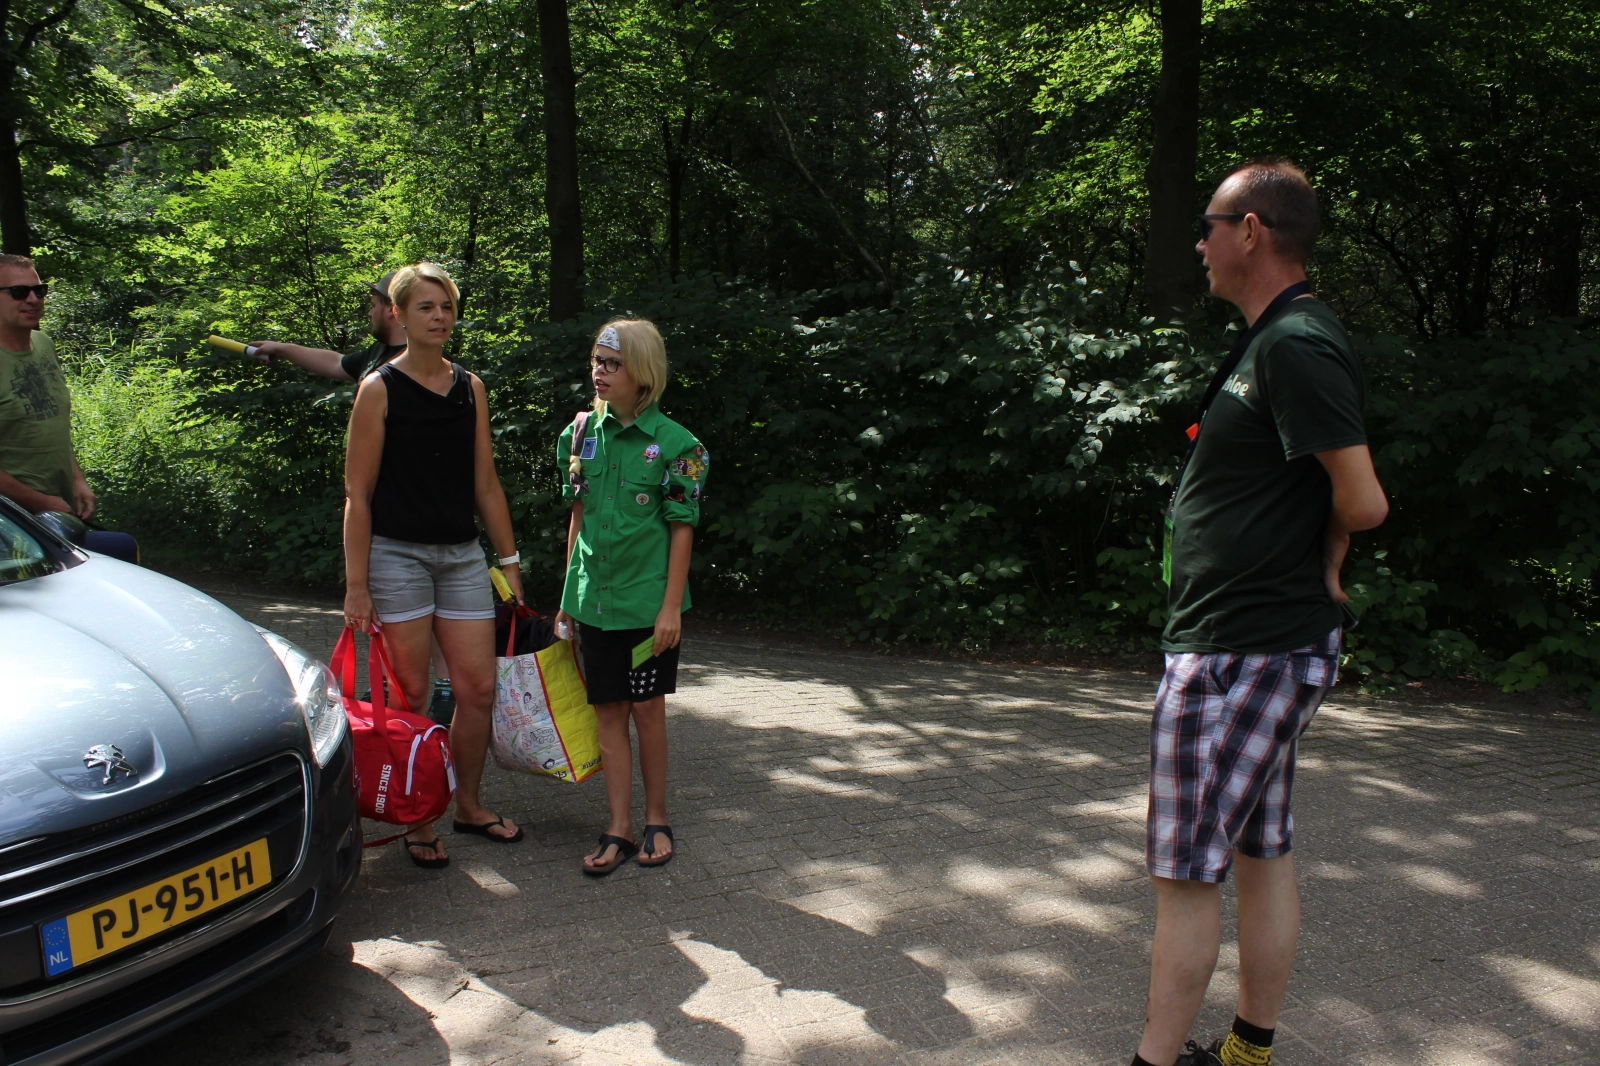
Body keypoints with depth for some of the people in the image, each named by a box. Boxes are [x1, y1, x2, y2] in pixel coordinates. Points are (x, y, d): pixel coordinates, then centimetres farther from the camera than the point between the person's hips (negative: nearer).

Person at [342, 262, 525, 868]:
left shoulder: (470, 387, 10)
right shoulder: (379, 389, -4)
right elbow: (358, 493, -6)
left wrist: (509, 560, 12)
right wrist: (356, 583, -10)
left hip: (462, 555, 4)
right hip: (396, 555, -4)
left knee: (479, 687, 3)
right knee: (411, 694, 2)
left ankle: (468, 804, 23)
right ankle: (416, 821, 17)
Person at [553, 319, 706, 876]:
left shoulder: (673, 443, -9)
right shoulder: (582, 432, 5)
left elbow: (682, 528, -7)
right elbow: (579, 515, 11)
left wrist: (671, 606, -11)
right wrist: (568, 594, 11)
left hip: (648, 598, -4)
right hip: (594, 596, 4)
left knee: (647, 709, 5)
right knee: (609, 711, 7)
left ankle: (656, 820, 22)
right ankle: (619, 829, 16)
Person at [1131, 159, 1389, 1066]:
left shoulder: (1294, 345, -18)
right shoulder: (1285, 339, 14)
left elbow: (1363, 500, -22)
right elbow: (1339, 495, 21)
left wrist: (1322, 566, -3)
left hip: (1240, 653, -11)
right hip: (1276, 643, 11)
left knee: (1187, 871, -2)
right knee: (1263, 855, 17)